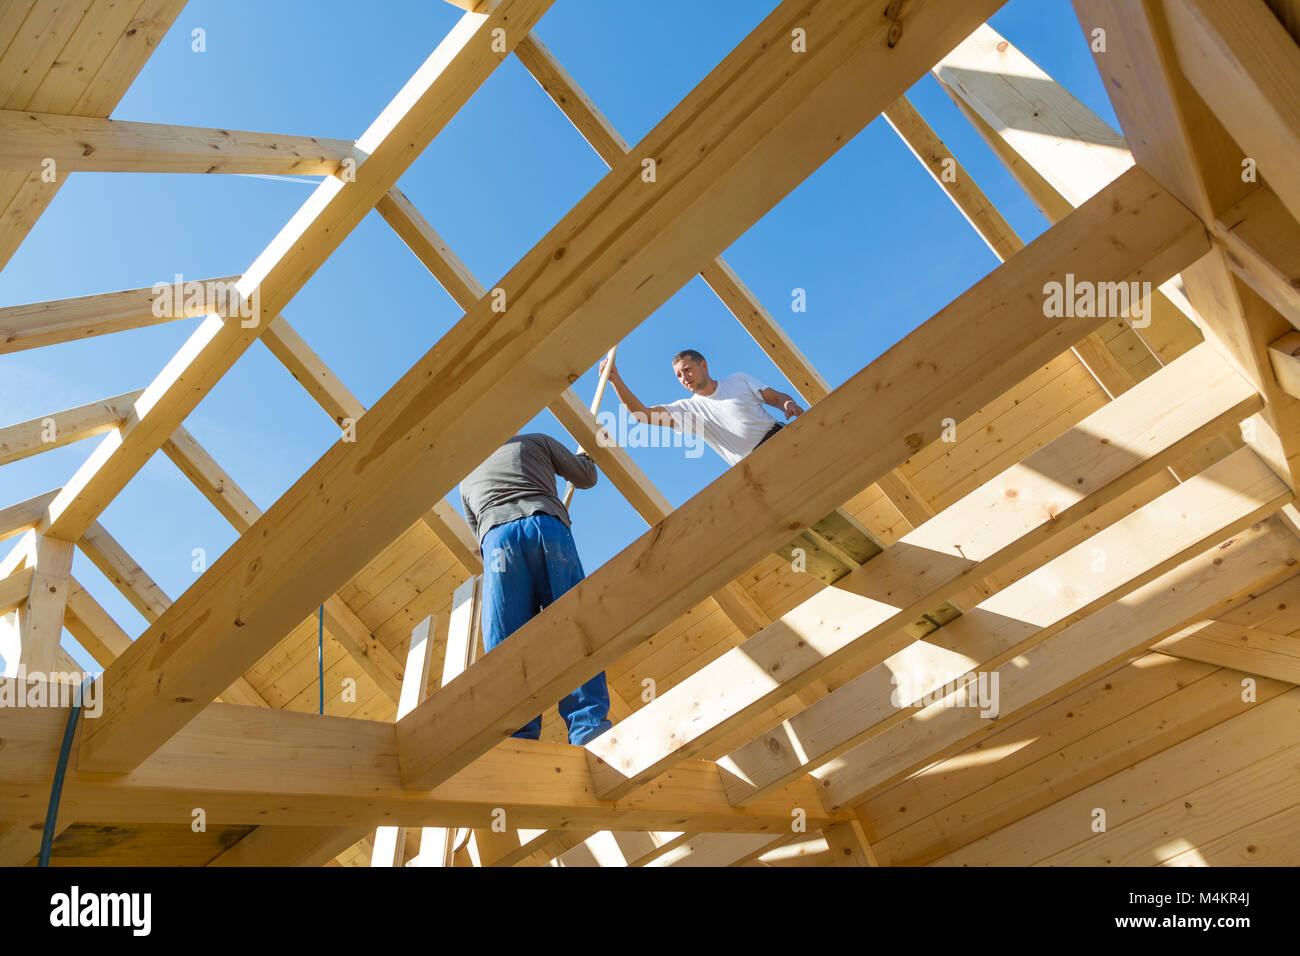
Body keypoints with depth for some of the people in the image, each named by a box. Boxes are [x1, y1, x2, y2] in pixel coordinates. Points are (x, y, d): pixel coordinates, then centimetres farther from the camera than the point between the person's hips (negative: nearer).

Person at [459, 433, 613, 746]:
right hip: (547, 525, -1)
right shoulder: (535, 441, 28)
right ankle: (590, 729, -18)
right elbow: (587, 477, 31)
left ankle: (519, 738, -19)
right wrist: (584, 456, 53)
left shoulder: (467, 477, 35)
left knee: (507, 640, -5)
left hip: (498, 536, 1)